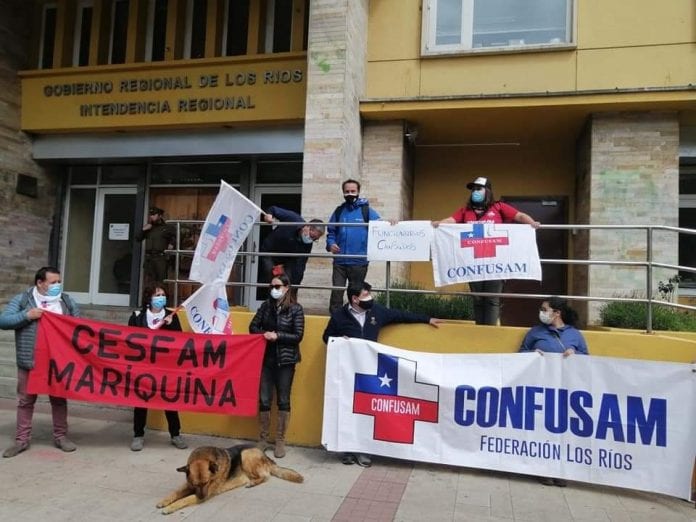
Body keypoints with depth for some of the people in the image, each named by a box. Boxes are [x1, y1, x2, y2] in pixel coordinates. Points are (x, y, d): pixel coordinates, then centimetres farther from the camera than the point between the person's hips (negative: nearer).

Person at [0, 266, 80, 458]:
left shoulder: (67, 301, 7)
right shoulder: (22, 299, -2)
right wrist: (27, 315, -19)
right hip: (30, 362, -2)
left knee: (59, 399, 10)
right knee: (25, 401, 9)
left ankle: (61, 436, 22)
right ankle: (22, 440, 20)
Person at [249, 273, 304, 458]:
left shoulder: (296, 309, -5)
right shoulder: (266, 305, 4)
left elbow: (298, 336, -9)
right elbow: (253, 327, 8)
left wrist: (277, 336, -18)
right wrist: (264, 334, -11)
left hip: (285, 360, -3)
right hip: (266, 358, 3)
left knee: (283, 400, 6)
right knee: (264, 399, 6)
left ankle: (280, 441, 17)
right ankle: (263, 438, 20)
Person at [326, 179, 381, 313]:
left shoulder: (367, 210, -2)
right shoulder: (339, 211, 7)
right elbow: (331, 231, 13)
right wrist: (330, 244, -5)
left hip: (359, 261, -2)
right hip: (340, 261, 2)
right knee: (337, 291, 0)